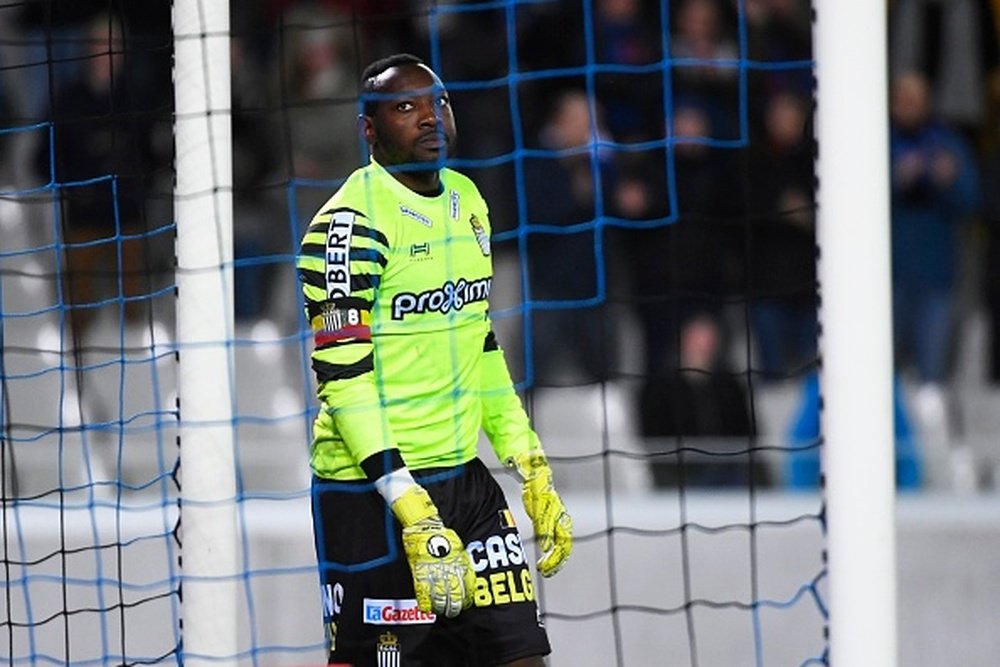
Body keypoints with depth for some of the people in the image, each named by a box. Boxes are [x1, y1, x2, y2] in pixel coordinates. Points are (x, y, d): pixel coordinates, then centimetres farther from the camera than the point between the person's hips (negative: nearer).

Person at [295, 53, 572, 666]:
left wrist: (534, 473, 15)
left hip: (463, 477, 7)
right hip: (369, 488, -7)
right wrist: (411, 509, -24)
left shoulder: (467, 202, 12)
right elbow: (343, 377, -18)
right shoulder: (351, 223, -13)